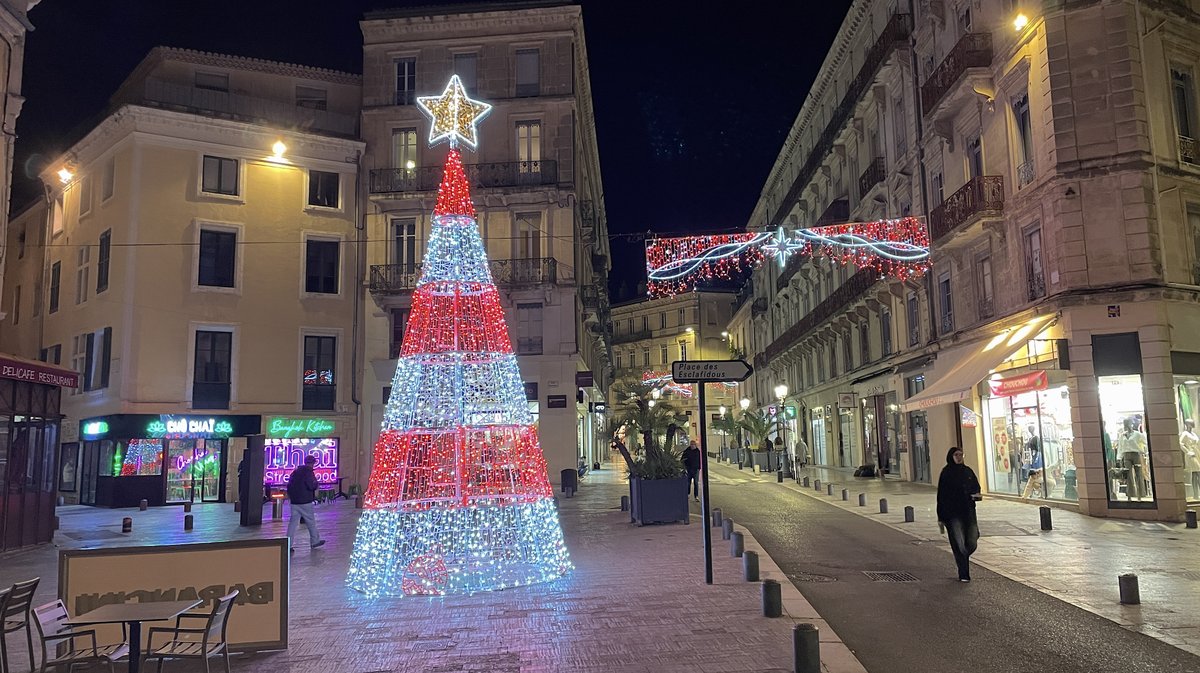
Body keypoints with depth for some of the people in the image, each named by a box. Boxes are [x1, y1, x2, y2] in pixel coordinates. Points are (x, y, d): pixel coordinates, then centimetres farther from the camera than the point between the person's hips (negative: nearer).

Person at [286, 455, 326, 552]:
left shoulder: (295, 471, 13)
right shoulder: (308, 472, -11)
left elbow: (289, 485, 15)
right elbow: (311, 485, -20)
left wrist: (290, 495, 23)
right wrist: (317, 485, 1)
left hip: (294, 501, 7)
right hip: (305, 501, -7)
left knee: (293, 522, 5)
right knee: (311, 522, 8)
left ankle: (288, 544, 0)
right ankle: (314, 541, 19)